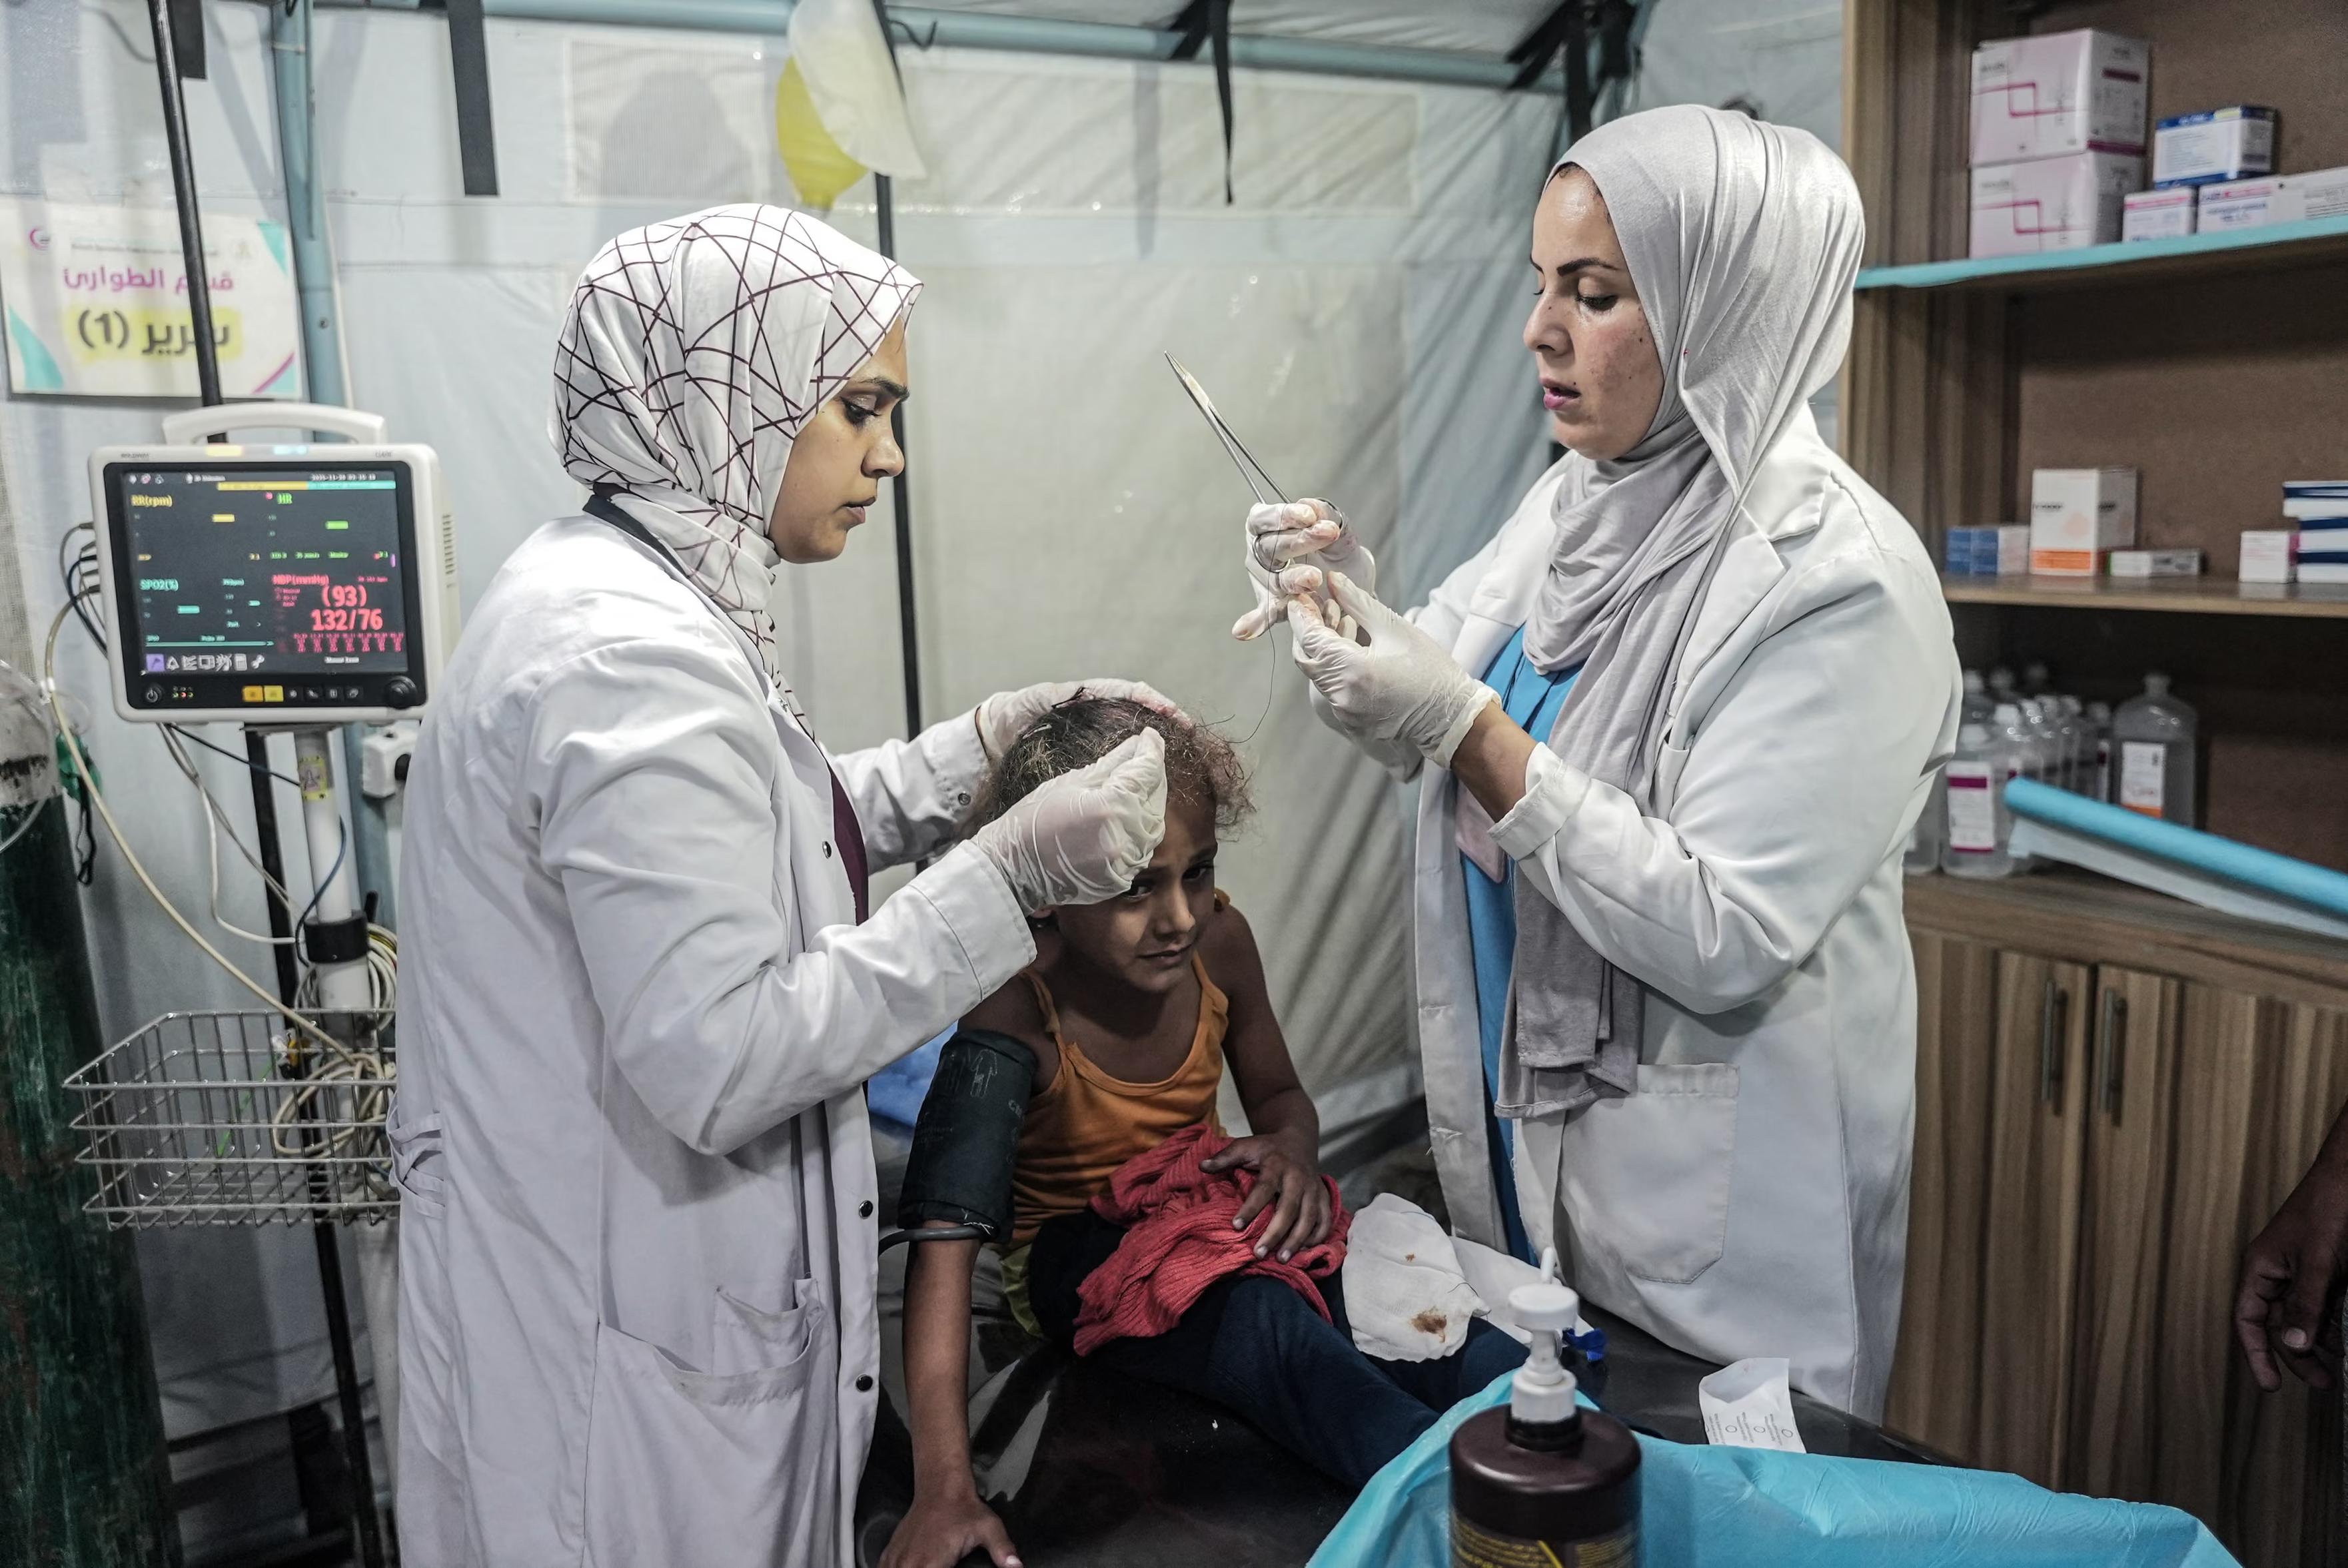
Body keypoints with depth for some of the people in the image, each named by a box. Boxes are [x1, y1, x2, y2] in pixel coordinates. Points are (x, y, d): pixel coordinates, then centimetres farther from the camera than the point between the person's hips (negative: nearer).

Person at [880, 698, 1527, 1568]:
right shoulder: (1012, 1006, -26)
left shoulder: (1219, 940, -13)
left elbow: (1280, 1095, 6)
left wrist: (1294, 1151, -20)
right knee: (1258, 1317, -37)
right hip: (1077, 1254, -4)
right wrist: (945, 1484, -39)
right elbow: (946, 1237, -31)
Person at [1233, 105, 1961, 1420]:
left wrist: (1465, 730, -30)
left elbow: (1724, 942, -28)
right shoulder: (1579, 500, 1)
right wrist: (1354, 609, -8)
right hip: (1523, 1121, 7)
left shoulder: (1840, 580, -23)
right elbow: (1431, 734, 12)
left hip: (1716, 1190, -7)